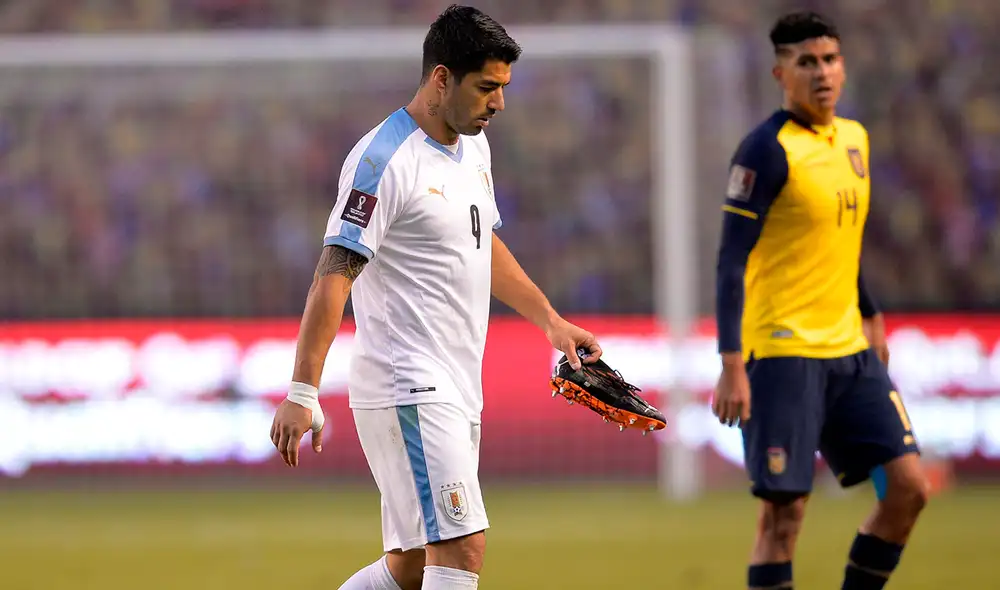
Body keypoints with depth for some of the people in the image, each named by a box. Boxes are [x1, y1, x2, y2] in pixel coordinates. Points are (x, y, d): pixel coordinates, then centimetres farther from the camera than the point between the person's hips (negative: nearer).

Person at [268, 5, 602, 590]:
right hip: (407, 389, -9)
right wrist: (302, 393, -25)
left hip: (456, 391, 9)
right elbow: (335, 274, -20)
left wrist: (551, 321, 27)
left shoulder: (474, 145, 14)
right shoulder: (384, 159, -15)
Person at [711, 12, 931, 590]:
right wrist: (732, 365, -21)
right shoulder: (769, 148, -12)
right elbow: (732, 261, -15)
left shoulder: (854, 138, 11)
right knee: (785, 510, -7)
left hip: (850, 350, 8)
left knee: (908, 487, 2)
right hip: (784, 352, -7)